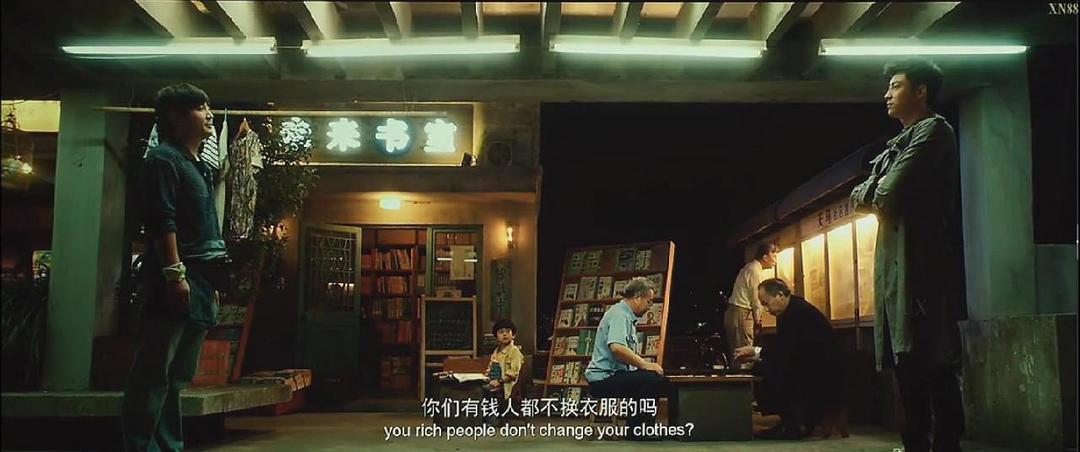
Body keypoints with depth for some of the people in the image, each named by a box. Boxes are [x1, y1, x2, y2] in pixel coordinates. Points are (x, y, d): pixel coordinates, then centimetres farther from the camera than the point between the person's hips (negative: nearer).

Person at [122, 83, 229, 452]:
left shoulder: (198, 168, 23)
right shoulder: (164, 158, -4)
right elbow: (162, 221, -15)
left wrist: (212, 283, 21)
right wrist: (175, 273, -22)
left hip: (199, 284, 9)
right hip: (176, 282, -9)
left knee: (177, 377, 11)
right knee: (154, 374, -7)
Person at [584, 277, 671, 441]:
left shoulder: (627, 315, 20)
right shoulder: (619, 315, -14)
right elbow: (617, 347, -31)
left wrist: (644, 364, 12)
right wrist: (645, 364, -24)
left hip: (613, 374, 11)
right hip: (604, 379, -11)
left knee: (661, 381, 9)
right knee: (653, 379, -25)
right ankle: (634, 431, -16)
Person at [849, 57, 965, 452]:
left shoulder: (933, 130, -4)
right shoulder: (901, 143, 24)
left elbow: (888, 195, -14)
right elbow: (858, 197, 19)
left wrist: (873, 195, 5)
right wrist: (883, 198, -1)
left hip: (922, 262, -9)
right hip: (894, 263, 9)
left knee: (934, 363, -10)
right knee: (906, 361, 10)